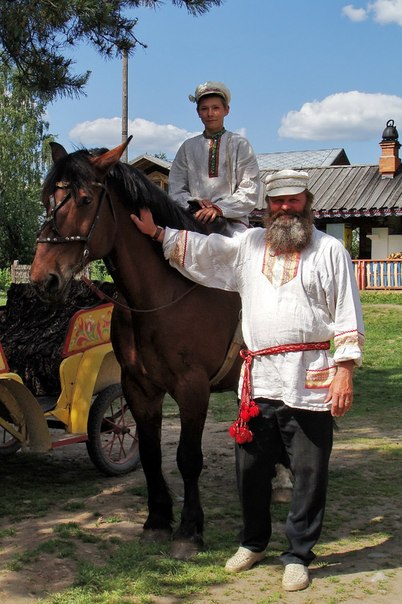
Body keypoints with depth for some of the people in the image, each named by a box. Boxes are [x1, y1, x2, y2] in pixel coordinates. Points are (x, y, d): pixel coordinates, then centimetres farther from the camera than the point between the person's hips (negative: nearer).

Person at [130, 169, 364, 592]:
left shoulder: (330, 250, 1)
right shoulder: (248, 245, 13)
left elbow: (347, 316, -2)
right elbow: (202, 251, 17)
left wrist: (345, 370, -9)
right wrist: (158, 234, 9)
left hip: (309, 382, -4)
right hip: (257, 379, 4)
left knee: (309, 473, 3)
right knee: (251, 469, 14)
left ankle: (298, 554, 19)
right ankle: (253, 542, 34)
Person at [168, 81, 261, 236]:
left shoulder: (240, 144, 9)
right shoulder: (188, 147, 17)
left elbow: (250, 191, 0)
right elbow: (175, 189, 13)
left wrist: (219, 208, -14)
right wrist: (195, 202, -8)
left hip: (232, 223, -1)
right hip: (196, 221, 1)